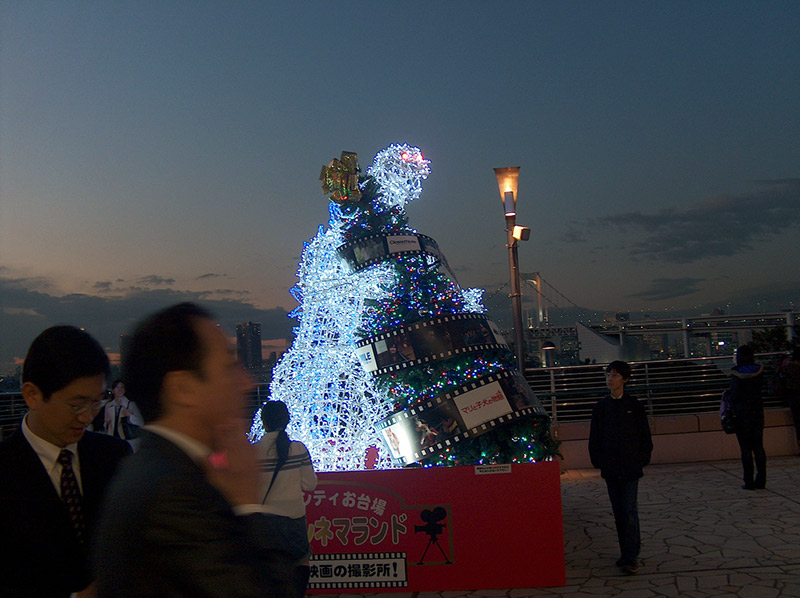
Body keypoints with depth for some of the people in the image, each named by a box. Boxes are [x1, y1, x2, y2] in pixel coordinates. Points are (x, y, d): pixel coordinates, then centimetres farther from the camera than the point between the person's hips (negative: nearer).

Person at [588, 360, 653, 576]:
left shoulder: (634, 406, -1)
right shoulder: (600, 407, 5)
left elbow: (645, 436, 3)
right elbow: (594, 438, 8)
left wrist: (641, 460, -4)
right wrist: (599, 461, 0)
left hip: (630, 468, -3)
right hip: (610, 469, 3)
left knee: (630, 511, -6)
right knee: (619, 513, 10)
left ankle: (631, 556, 0)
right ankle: (626, 553, 20)